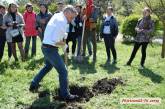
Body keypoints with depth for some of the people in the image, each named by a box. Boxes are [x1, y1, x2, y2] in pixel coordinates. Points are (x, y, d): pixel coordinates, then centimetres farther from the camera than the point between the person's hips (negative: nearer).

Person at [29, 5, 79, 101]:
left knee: (48, 66, 30)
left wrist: (64, 36, 2)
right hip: (51, 49, -10)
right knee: (63, 71, -3)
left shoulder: (57, 16, 10)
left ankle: (34, 84, 37)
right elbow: (56, 41, -24)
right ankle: (65, 95, 6)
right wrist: (64, 44, -6)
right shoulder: (62, 22, -21)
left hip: (46, 47, 10)